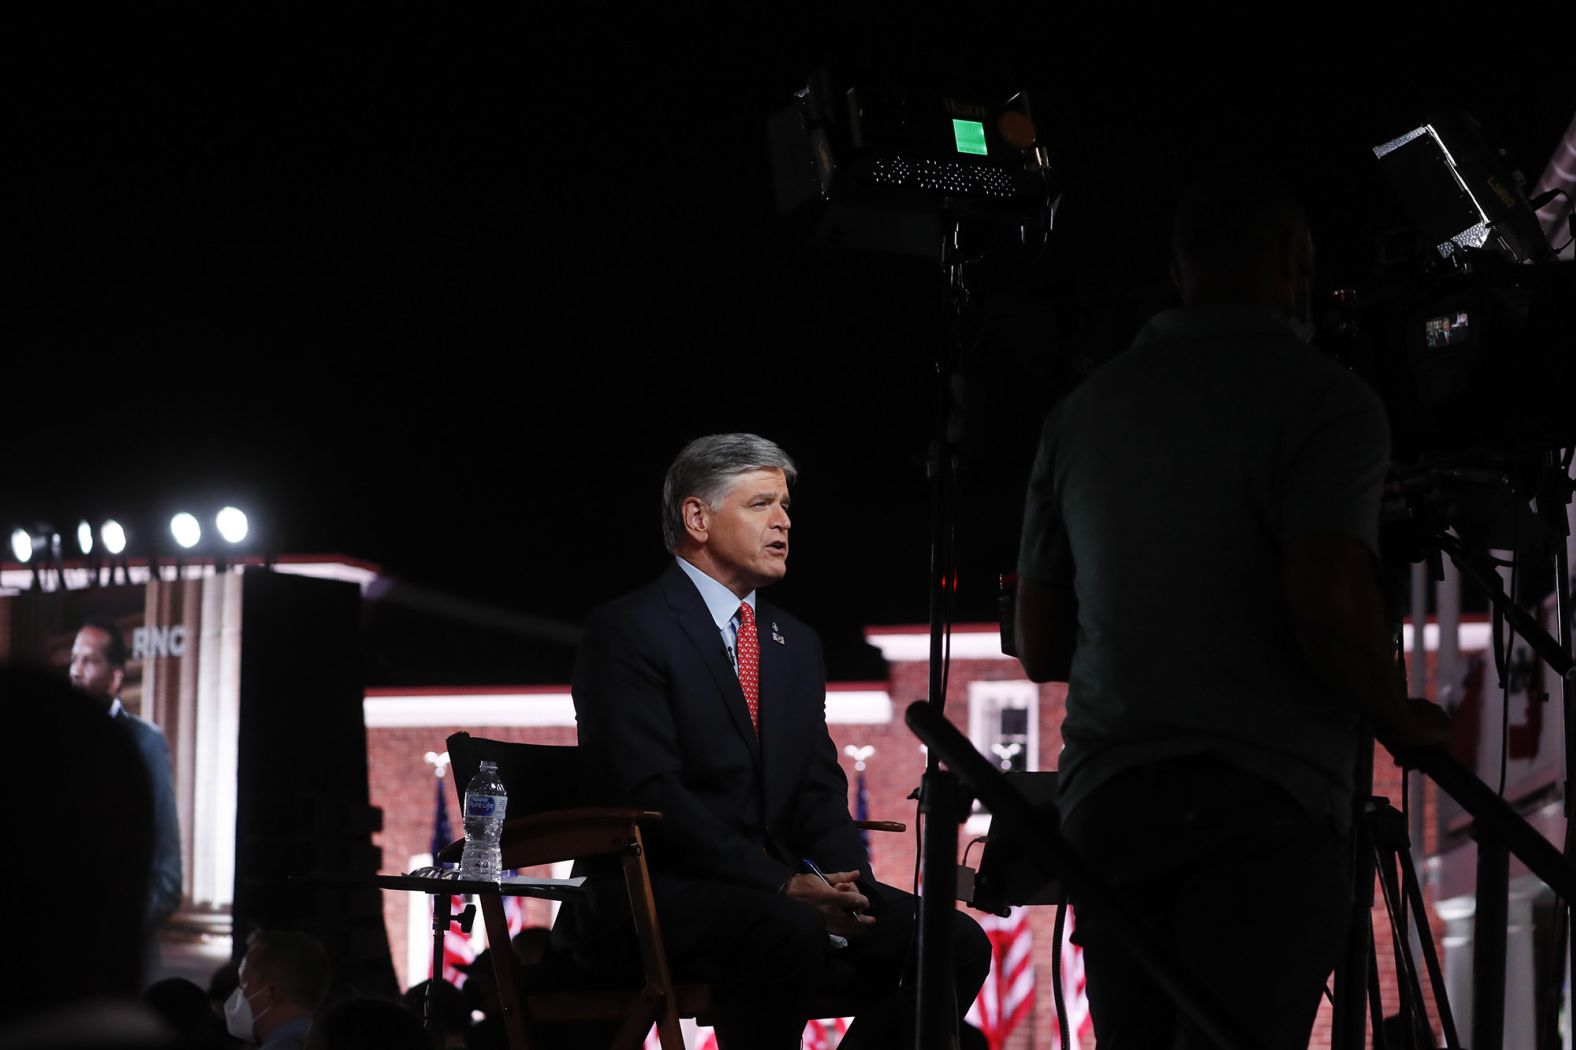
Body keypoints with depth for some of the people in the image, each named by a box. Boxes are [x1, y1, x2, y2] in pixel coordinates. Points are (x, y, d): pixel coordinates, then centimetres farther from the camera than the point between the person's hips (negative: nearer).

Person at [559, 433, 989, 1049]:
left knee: (956, 945, -11)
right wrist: (783, 885, -23)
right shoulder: (627, 632, -5)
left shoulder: (796, 644, 19)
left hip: (777, 890, 8)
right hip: (653, 897, -7)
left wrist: (846, 884, -8)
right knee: (791, 933, -37)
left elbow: (821, 791, 15)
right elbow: (649, 792, -16)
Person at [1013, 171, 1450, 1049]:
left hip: (1105, 797, 6)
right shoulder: (1325, 400, -4)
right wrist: (1403, 721, -1)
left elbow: (1038, 649, 19)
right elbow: (1327, 605, -18)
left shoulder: (1082, 413, 15)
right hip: (1266, 800, -5)